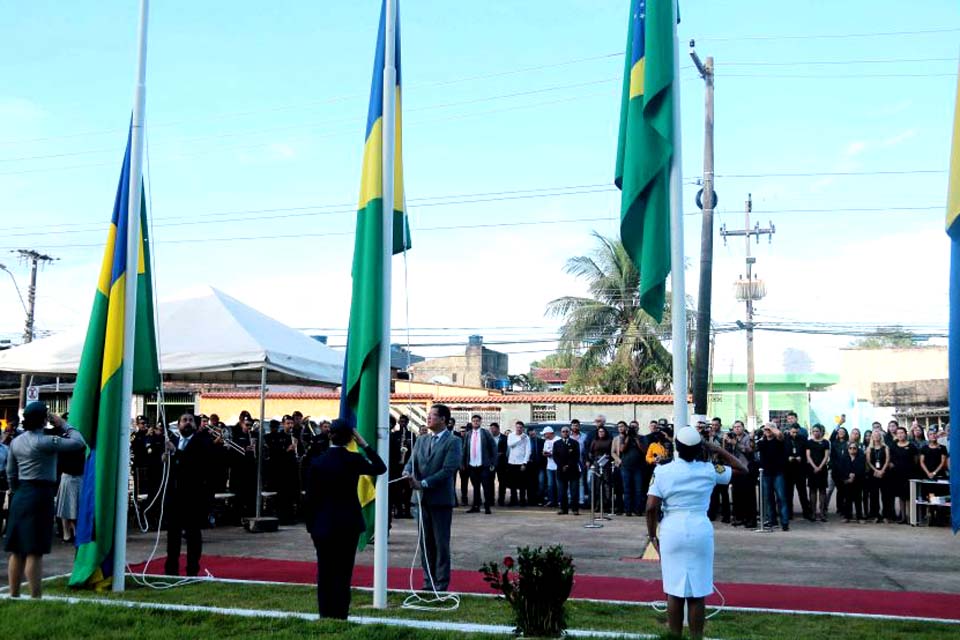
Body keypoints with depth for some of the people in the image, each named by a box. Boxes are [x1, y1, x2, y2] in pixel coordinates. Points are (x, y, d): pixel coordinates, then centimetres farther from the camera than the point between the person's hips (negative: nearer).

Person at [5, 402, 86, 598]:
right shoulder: (45, 442, -14)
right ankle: (35, 597, -2)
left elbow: (11, 474, 14)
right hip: (40, 495, -8)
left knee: (17, 550, 11)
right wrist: (63, 424, -4)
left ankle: (14, 595, 17)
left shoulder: (16, 442, 9)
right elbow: (79, 442, -16)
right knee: (35, 551, -5)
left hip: (20, 496, 8)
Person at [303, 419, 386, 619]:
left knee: (325, 572, 9)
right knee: (343, 571, 5)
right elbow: (380, 468, 10)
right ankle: (340, 616, 5)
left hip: (323, 525, 0)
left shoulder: (317, 462, -6)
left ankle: (325, 616, 12)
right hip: (349, 524, 0)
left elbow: (311, 497, -2)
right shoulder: (354, 460, -8)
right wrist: (365, 445, 7)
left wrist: (310, 525, 7)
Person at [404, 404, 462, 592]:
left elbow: (448, 469, -15)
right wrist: (408, 473, -16)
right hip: (424, 498, 6)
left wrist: (423, 483, -19)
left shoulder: (453, 442, -7)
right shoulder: (421, 441, 13)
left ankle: (441, 585, 8)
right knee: (425, 542, 11)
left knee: (441, 543, 1)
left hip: (441, 499, -6)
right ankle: (428, 582, 20)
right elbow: (412, 462, 8)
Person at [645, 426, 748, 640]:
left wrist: (652, 535, 5)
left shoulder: (662, 471, -5)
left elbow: (651, 507, -8)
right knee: (697, 592, 7)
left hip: (672, 532, 0)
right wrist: (719, 450, 12)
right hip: (700, 532, 0)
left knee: (674, 591, 7)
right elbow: (742, 469, 12)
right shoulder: (709, 470, -2)